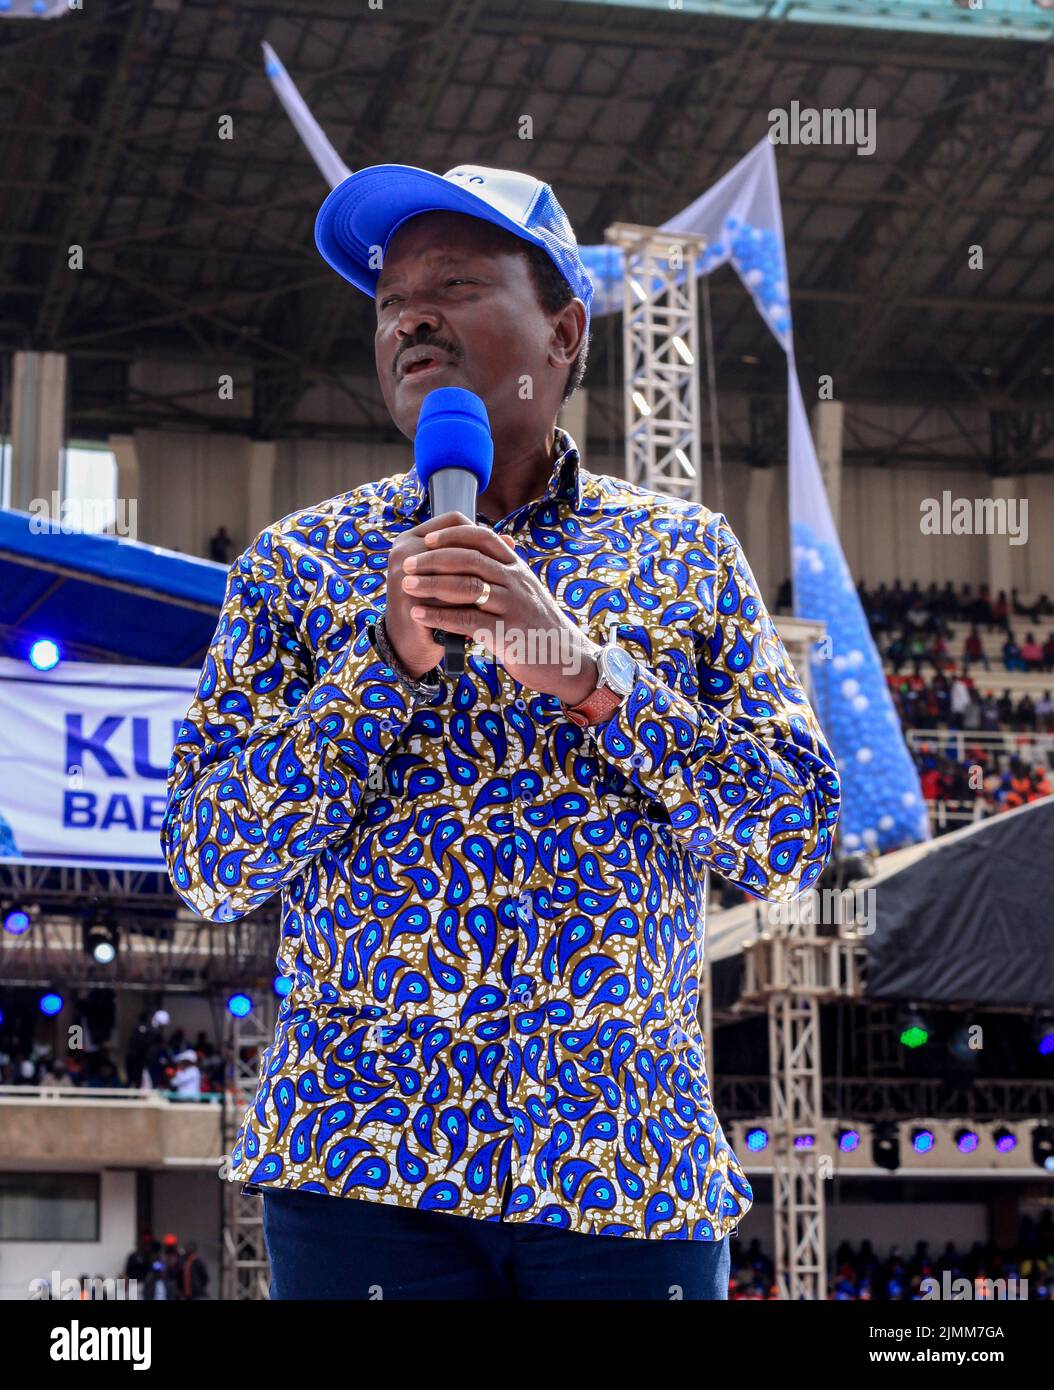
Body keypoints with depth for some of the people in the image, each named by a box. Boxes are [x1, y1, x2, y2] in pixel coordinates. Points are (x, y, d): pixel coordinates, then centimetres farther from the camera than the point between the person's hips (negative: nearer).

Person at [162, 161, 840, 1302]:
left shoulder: (686, 553, 8)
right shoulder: (297, 562, 7)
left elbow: (793, 842, 0)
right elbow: (208, 867, 0)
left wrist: (586, 666, -12)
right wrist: (390, 659, -12)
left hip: (629, 1166, 1)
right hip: (363, 1160, 0)